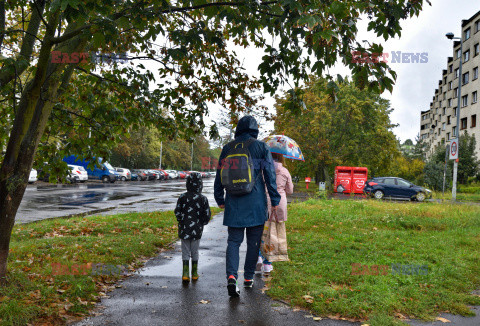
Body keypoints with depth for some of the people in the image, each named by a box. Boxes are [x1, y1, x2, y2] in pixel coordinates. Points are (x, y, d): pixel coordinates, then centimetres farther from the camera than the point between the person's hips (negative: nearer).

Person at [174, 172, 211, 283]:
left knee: (185, 252, 7)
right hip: (197, 230, 0)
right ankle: (194, 274, 21)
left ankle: (185, 273, -3)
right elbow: (207, 214, -4)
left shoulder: (183, 197, -5)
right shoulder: (203, 199, -5)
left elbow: (177, 212, -3)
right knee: (195, 252, 14)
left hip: (184, 229, 0)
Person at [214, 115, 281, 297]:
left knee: (233, 241, 4)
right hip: (256, 204, -1)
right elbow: (270, 176, -2)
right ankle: (249, 277, 19)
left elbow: (219, 176, 10)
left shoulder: (227, 149, 6)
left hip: (234, 203, 2)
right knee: (253, 241, 11)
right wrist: (275, 200, 5)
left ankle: (231, 276, -15)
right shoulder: (261, 147, -1)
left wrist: (220, 199, 21)